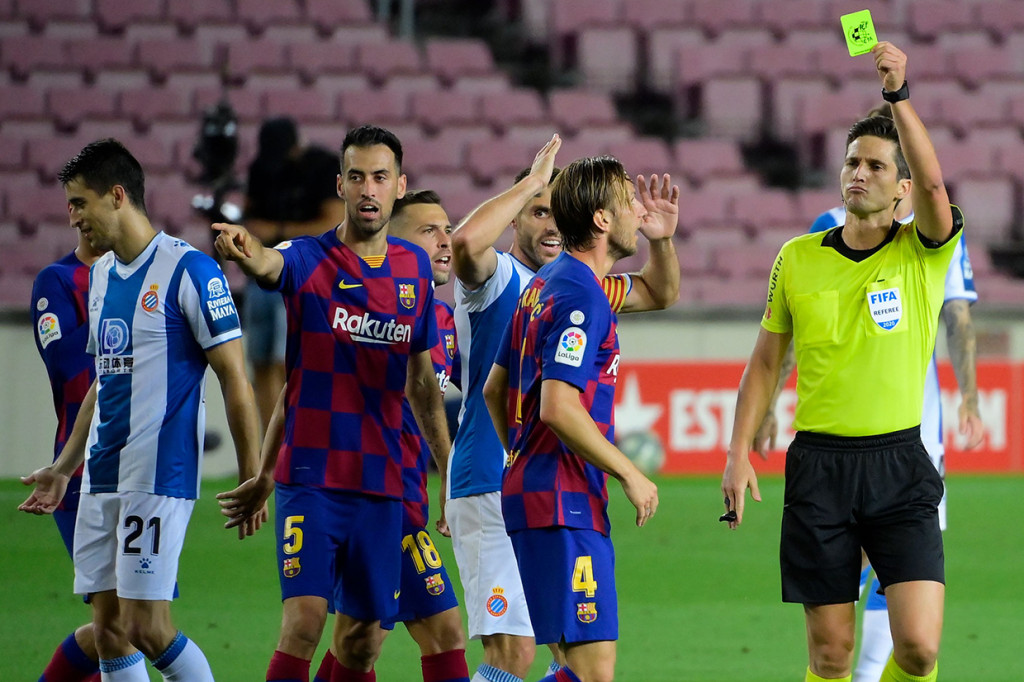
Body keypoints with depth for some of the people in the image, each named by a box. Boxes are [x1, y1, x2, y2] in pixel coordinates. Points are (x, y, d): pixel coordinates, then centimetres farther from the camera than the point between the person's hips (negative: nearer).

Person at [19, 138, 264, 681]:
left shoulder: (189, 270, -10)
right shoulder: (101, 274, 15)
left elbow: (234, 379, -9)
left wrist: (251, 482, -10)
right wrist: (63, 468, 25)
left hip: (160, 477, -8)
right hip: (100, 481, 8)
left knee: (146, 626, -12)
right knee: (109, 631, 4)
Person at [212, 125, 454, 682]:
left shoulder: (415, 268, 9)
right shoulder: (309, 259, -4)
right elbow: (270, 265, -30)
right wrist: (247, 252, -54)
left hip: (381, 486, 4)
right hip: (309, 477, -4)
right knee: (304, 620, -17)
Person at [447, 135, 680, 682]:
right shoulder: (497, 278, -7)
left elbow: (660, 294, 28)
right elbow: (466, 241, -31)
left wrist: (661, 241, 9)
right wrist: (533, 180, -23)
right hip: (492, 490, -7)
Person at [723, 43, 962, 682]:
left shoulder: (923, 252, -1)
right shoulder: (797, 258, 7)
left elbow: (932, 184, -22)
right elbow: (766, 362, 14)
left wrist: (898, 94, -29)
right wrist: (739, 454, 7)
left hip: (899, 465, -2)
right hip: (819, 466, 2)